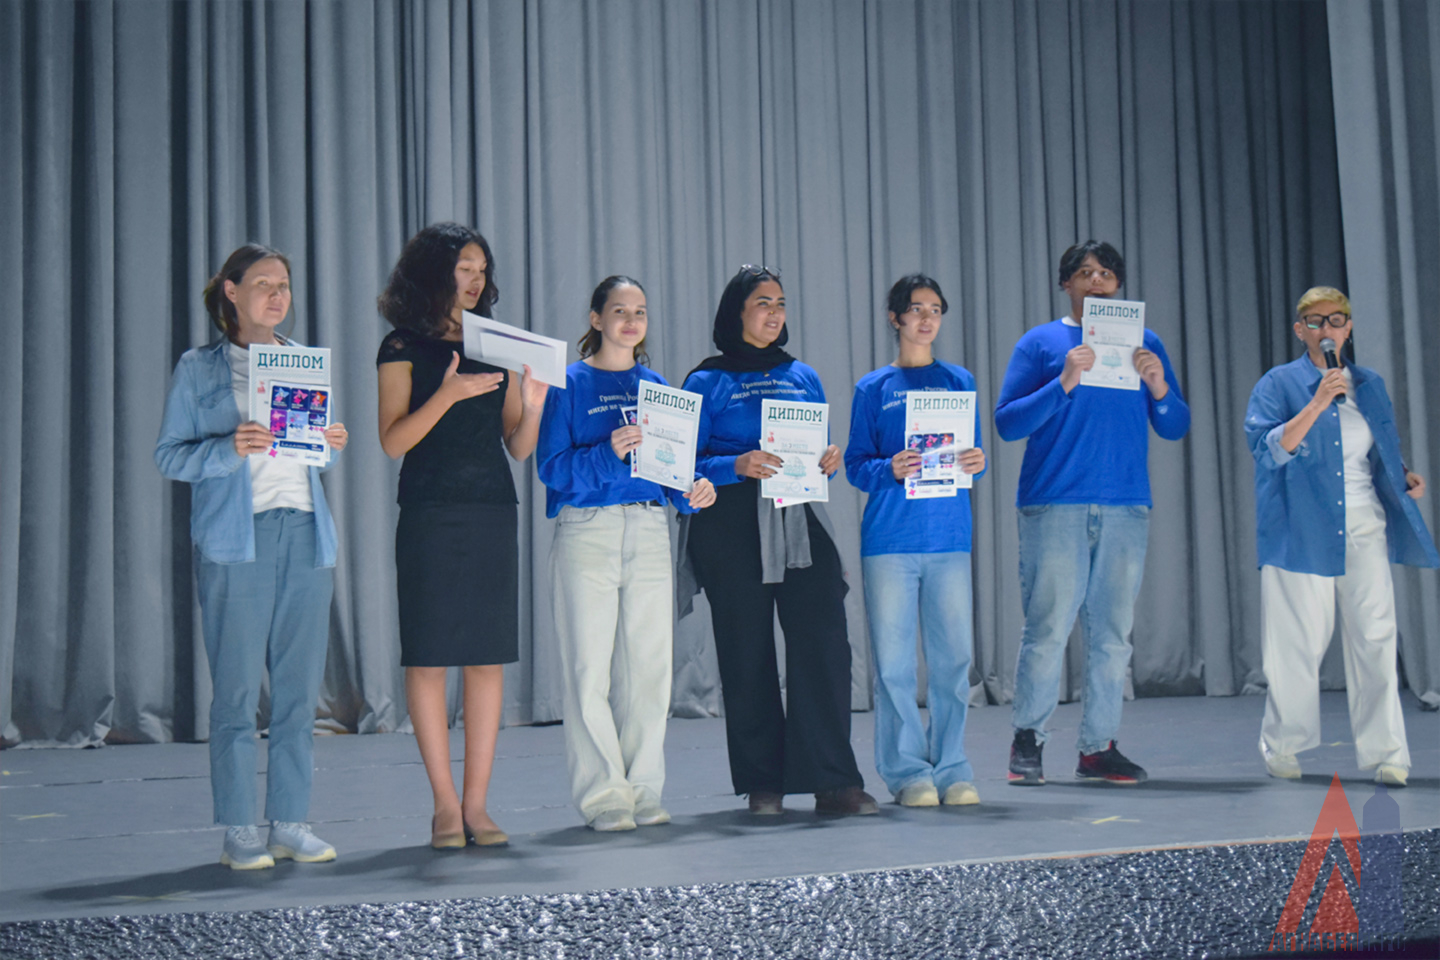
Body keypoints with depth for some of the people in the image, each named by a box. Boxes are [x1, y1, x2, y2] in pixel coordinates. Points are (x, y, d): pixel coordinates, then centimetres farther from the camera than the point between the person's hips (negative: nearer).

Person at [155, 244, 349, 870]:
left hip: (305, 535, 4)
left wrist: (333, 444, 1)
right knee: (237, 689, -4)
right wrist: (231, 449, -16)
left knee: (300, 688, 3)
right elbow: (168, 456, 1)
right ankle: (238, 831, 3)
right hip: (236, 537, -4)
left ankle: (291, 822, 11)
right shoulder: (199, 368, 6)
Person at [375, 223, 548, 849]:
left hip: (493, 515, 4)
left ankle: (477, 803, 7)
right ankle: (445, 807, 3)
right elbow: (393, 440, -7)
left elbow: (519, 448, 13)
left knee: (488, 657, 1)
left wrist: (533, 405, -7)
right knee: (427, 657, -4)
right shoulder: (404, 347, 3)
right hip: (430, 516, -4)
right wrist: (447, 394, -19)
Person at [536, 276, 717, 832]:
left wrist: (692, 493, -3)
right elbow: (551, 468, -7)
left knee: (649, 666, 4)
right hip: (587, 531, -4)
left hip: (649, 530, 4)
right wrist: (608, 453, -22)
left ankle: (643, 790, 12)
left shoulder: (657, 387, 16)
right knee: (590, 667, -4)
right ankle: (602, 795, 2)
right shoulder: (569, 383, 2)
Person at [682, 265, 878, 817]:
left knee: (824, 642, -9)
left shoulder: (803, 377, 18)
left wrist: (829, 461, -1)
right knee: (747, 654, 0)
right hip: (732, 528, -3)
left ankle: (833, 782, -6)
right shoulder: (707, 382, 4)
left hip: (798, 522, 3)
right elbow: (689, 465, -3)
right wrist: (738, 466, -19)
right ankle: (762, 785, 11)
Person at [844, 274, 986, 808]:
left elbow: (973, 454, 15)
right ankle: (908, 771, 5)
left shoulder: (959, 381, 14)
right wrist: (891, 469, -15)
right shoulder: (873, 388, 9)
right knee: (894, 662, -2)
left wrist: (977, 462, -8)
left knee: (953, 657, 0)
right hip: (890, 538, -1)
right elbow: (856, 466, 5)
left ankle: (952, 769, 9)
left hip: (949, 537, 2)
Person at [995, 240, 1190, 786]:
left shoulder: (1145, 344, 17)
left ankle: (1099, 746, 11)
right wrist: (1064, 383, -13)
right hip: (1054, 507, -3)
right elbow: (1007, 422, -2)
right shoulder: (1040, 343, 8)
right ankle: (1027, 740, 7)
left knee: (1113, 632, 3)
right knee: (1048, 628, -6)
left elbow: (1176, 428, 13)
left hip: (1125, 508, 3)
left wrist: (1159, 388, -6)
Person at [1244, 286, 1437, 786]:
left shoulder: (1370, 385, 15)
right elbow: (1268, 449, -12)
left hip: (1364, 530, 3)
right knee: (1299, 644, 1)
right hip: (1302, 533, -3)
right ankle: (1282, 745, 19)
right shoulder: (1278, 384, 2)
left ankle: (1384, 753, -2)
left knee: (1375, 637, -5)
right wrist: (1317, 403, -19)